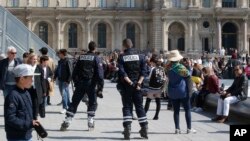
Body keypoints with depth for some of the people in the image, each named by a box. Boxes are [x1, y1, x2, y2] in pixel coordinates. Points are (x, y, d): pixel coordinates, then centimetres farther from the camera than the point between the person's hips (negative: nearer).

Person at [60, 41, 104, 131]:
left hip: (80, 83, 3)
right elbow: (100, 73, -9)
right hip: (90, 83, -3)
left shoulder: (81, 57, 12)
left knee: (74, 102, 7)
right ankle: (90, 122, 5)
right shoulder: (96, 58, -1)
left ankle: (67, 121, 1)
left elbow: (75, 71, 11)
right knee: (92, 102, 10)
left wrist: (76, 82, 18)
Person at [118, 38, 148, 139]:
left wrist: (130, 82, -13)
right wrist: (139, 82, -9)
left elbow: (122, 72, -14)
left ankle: (127, 129, -6)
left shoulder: (121, 57, -4)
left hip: (126, 86, -2)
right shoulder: (140, 56, 3)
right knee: (139, 106, 10)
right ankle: (144, 129, 10)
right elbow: (144, 71, -5)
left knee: (127, 107, 4)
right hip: (137, 86, 2)